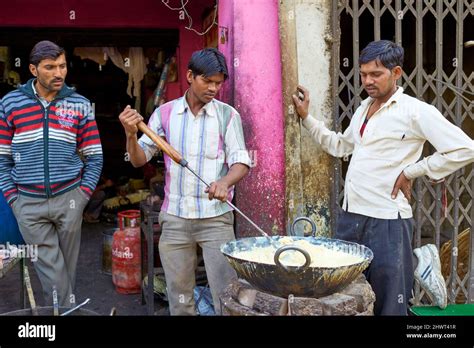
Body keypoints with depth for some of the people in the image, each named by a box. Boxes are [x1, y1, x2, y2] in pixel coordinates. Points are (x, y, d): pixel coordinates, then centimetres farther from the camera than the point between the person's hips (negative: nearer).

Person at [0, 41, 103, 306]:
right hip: (28, 202, 0)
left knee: (67, 266, 10)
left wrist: (83, 195, -1)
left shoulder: (80, 105, 3)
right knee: (51, 270, 2)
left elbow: (94, 157, 7)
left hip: (69, 199, 1)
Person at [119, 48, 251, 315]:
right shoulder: (165, 113, 4)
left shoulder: (228, 115, -1)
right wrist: (131, 134, -15)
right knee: (179, 299, 12)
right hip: (174, 219, 2)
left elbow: (241, 162, -4)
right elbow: (139, 160, 5)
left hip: (216, 218, -2)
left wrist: (225, 182, -25)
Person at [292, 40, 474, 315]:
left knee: (389, 304, 2)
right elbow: (340, 146, 26)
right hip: (350, 216, 8)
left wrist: (411, 171, -12)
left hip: (387, 220, -7)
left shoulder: (415, 111, -10)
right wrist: (307, 118, 18)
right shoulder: (363, 108, 14)